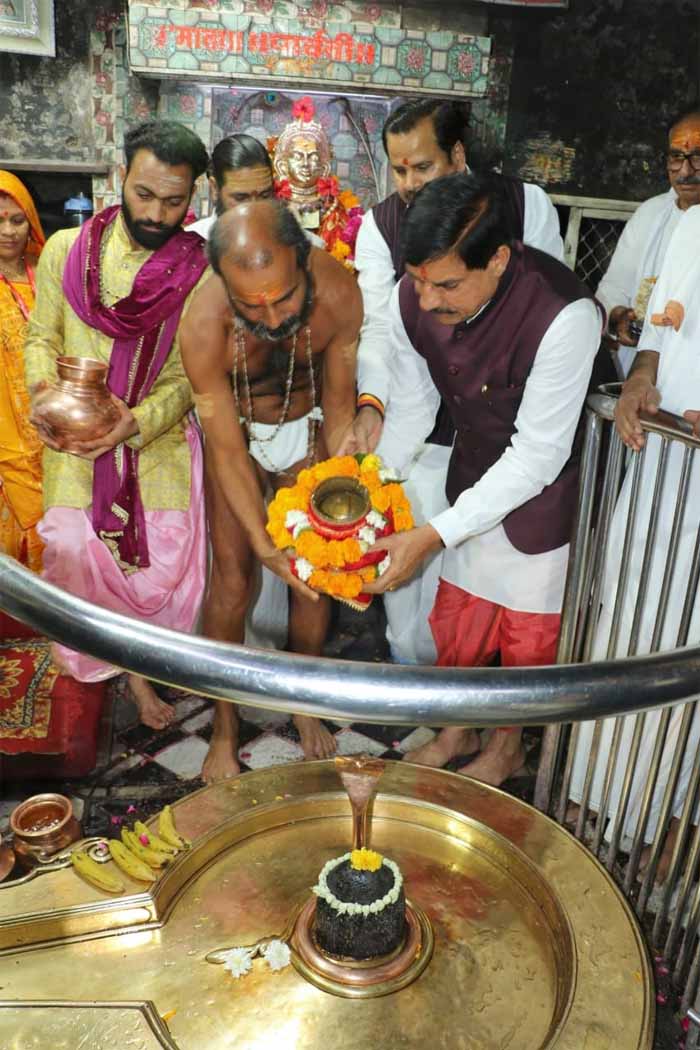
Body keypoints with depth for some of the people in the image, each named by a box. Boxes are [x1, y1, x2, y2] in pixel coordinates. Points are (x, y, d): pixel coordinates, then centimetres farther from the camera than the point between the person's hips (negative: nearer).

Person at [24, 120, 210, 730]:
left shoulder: (198, 271, -5)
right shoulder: (66, 250, 0)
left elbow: (193, 376, -5)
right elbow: (41, 338, 9)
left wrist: (137, 421, -20)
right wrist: (45, 393, -11)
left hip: (160, 444, -1)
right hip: (75, 447, 2)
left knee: (165, 560, -1)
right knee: (78, 552, 2)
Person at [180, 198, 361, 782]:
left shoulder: (339, 293, -30)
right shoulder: (204, 329, -35)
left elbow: (339, 407, -16)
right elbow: (229, 453, -25)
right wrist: (264, 544, -32)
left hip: (306, 427, 2)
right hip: (235, 431, -2)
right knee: (235, 585, -1)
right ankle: (225, 730, 19)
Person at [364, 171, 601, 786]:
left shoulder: (565, 315, -36)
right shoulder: (412, 298, -18)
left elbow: (538, 453, -30)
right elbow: (413, 409, -4)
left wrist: (434, 536, -33)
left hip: (545, 485, -4)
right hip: (474, 477, 5)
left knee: (527, 635, 12)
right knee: (455, 620, 17)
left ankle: (507, 747, 40)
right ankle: (458, 729, 45)